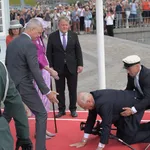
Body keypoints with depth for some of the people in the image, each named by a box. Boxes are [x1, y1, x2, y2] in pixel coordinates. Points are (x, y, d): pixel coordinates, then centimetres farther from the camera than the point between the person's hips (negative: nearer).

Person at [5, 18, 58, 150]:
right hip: (24, 86, -8)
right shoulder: (30, 45, -17)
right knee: (41, 114, 4)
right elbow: (35, 71, -21)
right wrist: (47, 92, -17)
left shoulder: (12, 43, 9)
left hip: (11, 85, 8)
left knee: (7, 115, 22)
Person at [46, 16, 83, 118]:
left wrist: (80, 64, -2)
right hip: (58, 67, -1)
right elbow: (49, 53, 0)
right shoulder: (52, 36, -1)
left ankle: (73, 109, 20)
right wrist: (50, 66, -6)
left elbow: (78, 51, 5)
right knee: (60, 90, 7)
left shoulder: (74, 35, 4)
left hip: (72, 67, 1)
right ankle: (61, 109, 18)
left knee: (73, 90, 7)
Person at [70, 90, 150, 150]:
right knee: (120, 135, 16)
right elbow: (91, 119, -2)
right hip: (124, 108, 9)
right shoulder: (93, 97, -10)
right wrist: (83, 141, 1)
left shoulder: (104, 103, -38)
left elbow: (106, 125, -36)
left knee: (128, 138, -10)